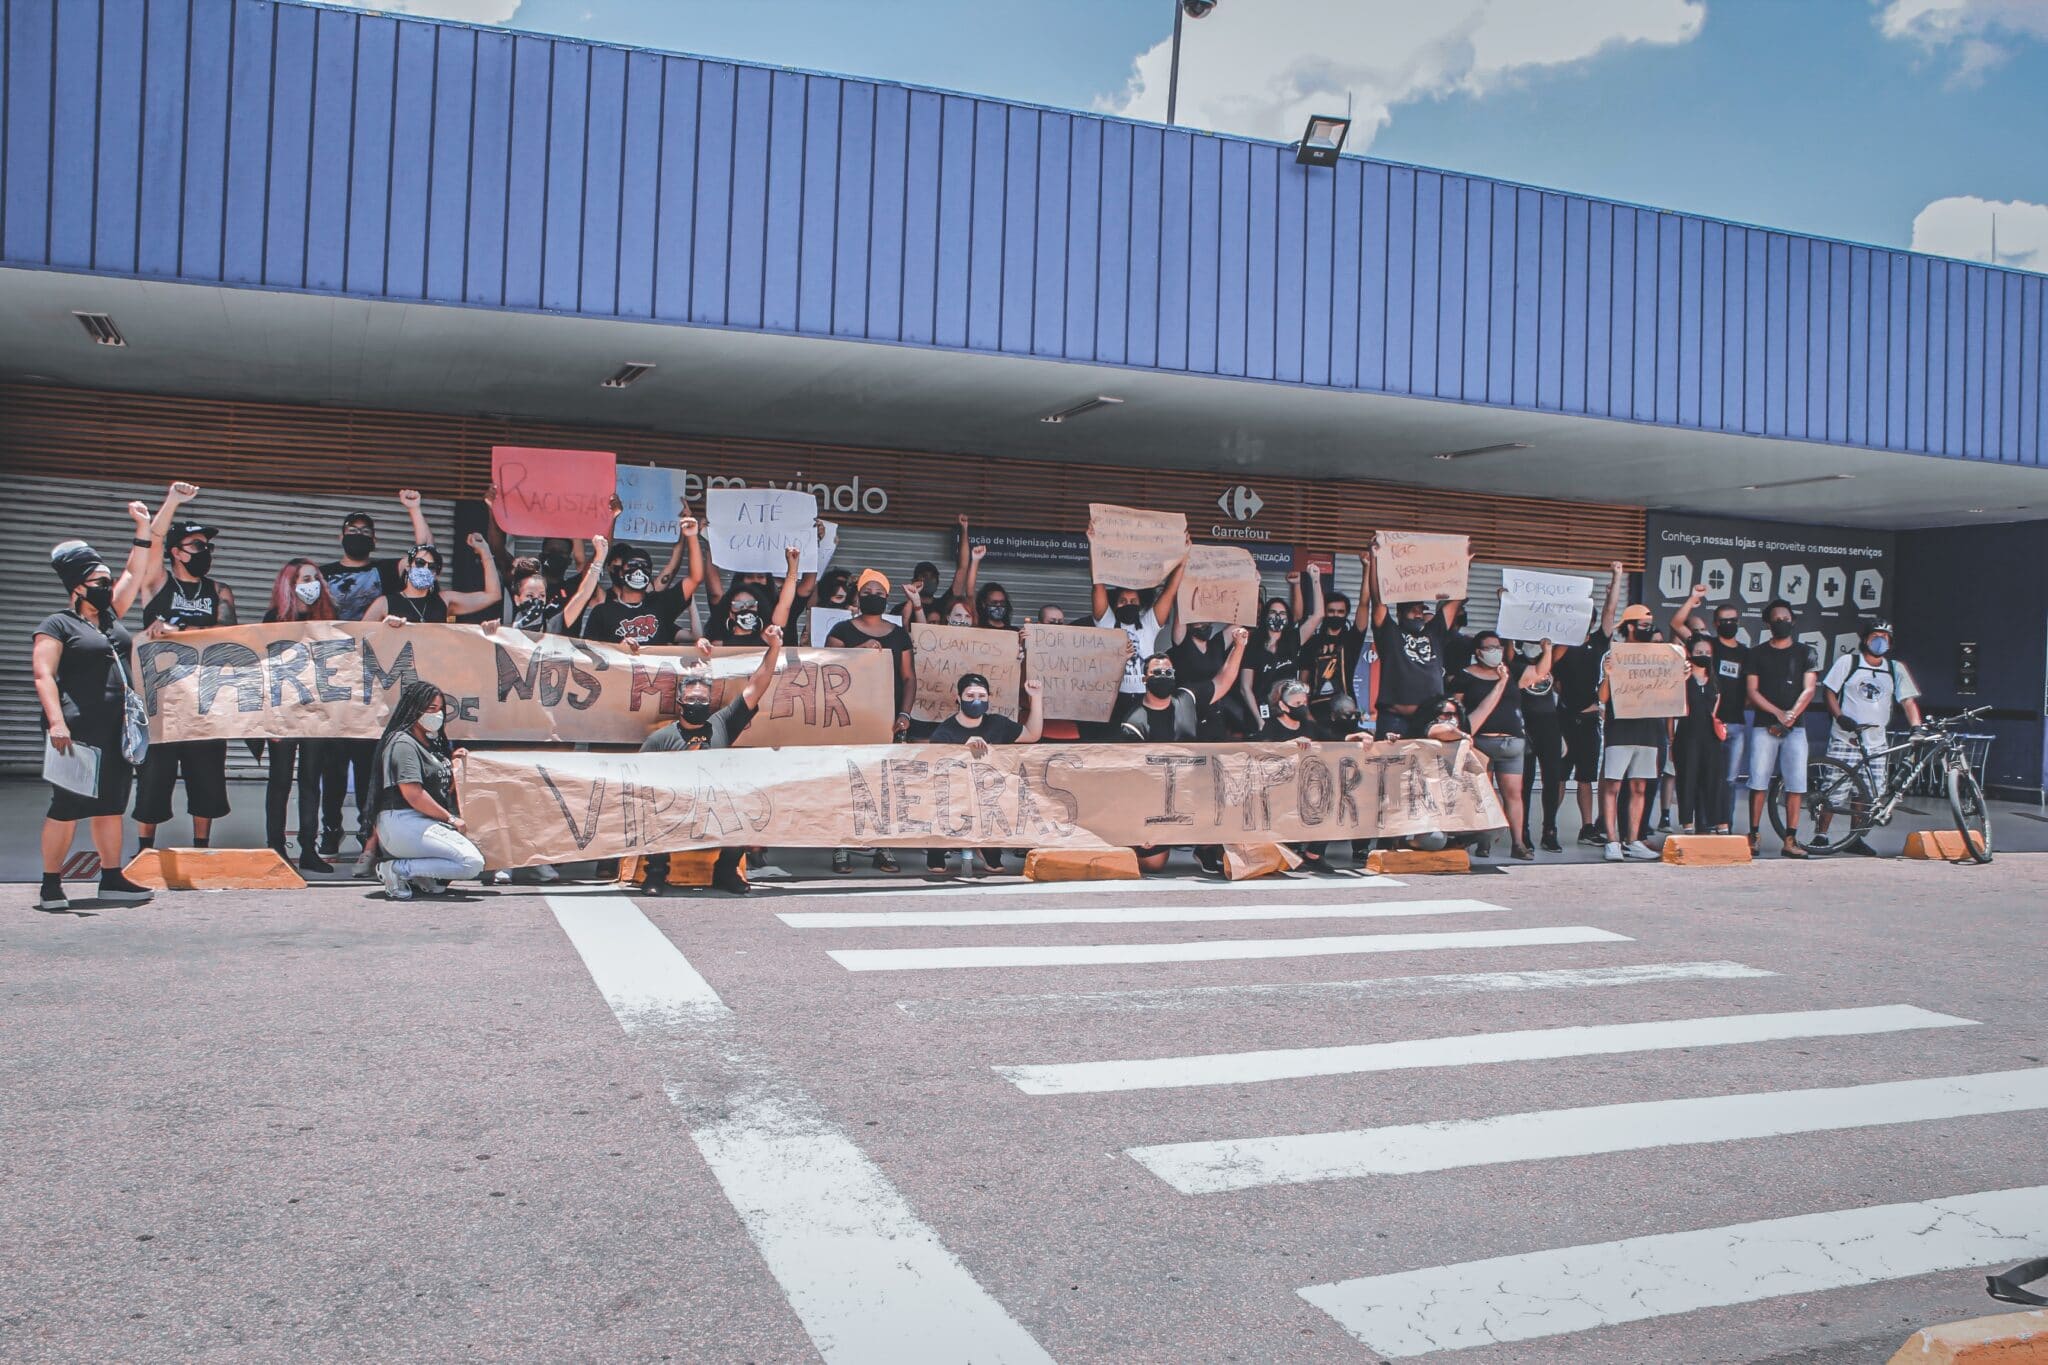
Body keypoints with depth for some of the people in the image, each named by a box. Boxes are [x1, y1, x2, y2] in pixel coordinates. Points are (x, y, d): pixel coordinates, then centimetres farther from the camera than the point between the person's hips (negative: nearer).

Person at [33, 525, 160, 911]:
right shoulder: (58, 624, -2)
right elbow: (43, 676, -10)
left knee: (111, 806, 9)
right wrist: (56, 722, -20)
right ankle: (50, 886, 1)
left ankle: (112, 879, 14)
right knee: (67, 807, -5)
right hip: (78, 732, -7)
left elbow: (134, 574, 23)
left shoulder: (110, 617, 18)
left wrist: (144, 528, 19)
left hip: (116, 731, 7)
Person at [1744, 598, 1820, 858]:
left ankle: (1790, 840, 0)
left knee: (1796, 785, -3)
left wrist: (1792, 714, -15)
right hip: (1764, 727, -1)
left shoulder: (1805, 653, 11)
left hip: (1795, 729, 1)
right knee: (1758, 783, -4)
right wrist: (1778, 713, -13)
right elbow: (1752, 692, 1)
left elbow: (1808, 690, 2)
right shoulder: (1757, 654, 9)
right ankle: (1754, 835, 3)